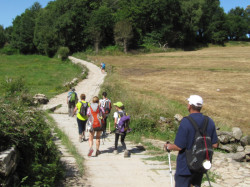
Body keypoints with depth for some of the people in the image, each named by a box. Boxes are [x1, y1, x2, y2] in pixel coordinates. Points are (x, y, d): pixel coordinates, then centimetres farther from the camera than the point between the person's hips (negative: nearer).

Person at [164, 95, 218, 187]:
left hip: (185, 166, -5)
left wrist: (168, 146, -2)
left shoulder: (186, 122, -22)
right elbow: (214, 145, 3)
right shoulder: (210, 122, -4)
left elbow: (179, 147, -21)